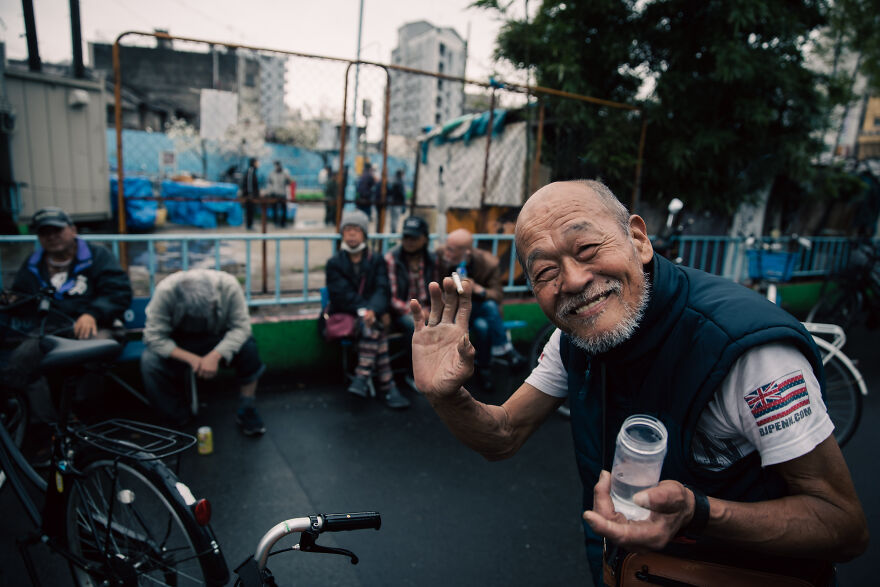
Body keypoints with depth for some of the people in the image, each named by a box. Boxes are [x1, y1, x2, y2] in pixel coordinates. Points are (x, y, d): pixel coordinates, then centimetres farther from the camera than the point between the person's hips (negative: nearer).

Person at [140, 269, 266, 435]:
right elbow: (154, 337, -26)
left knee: (248, 347, -30)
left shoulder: (229, 286, -28)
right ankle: (178, 420, -6)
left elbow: (240, 327, -25)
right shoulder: (165, 291, -30)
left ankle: (246, 411, -13)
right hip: (178, 342, 0)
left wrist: (215, 356, -39)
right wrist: (191, 358, -36)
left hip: (218, 337, 0)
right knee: (150, 361, -30)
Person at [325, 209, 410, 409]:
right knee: (377, 330, -30)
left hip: (369, 315, 2)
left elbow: (381, 289, -4)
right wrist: (364, 310, -22)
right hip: (345, 316, -2)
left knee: (372, 327, -34)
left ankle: (362, 378, -33)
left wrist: (373, 310, -25)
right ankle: (387, 387, -32)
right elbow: (343, 293, -7)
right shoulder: (334, 263, 7)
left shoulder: (376, 261, 11)